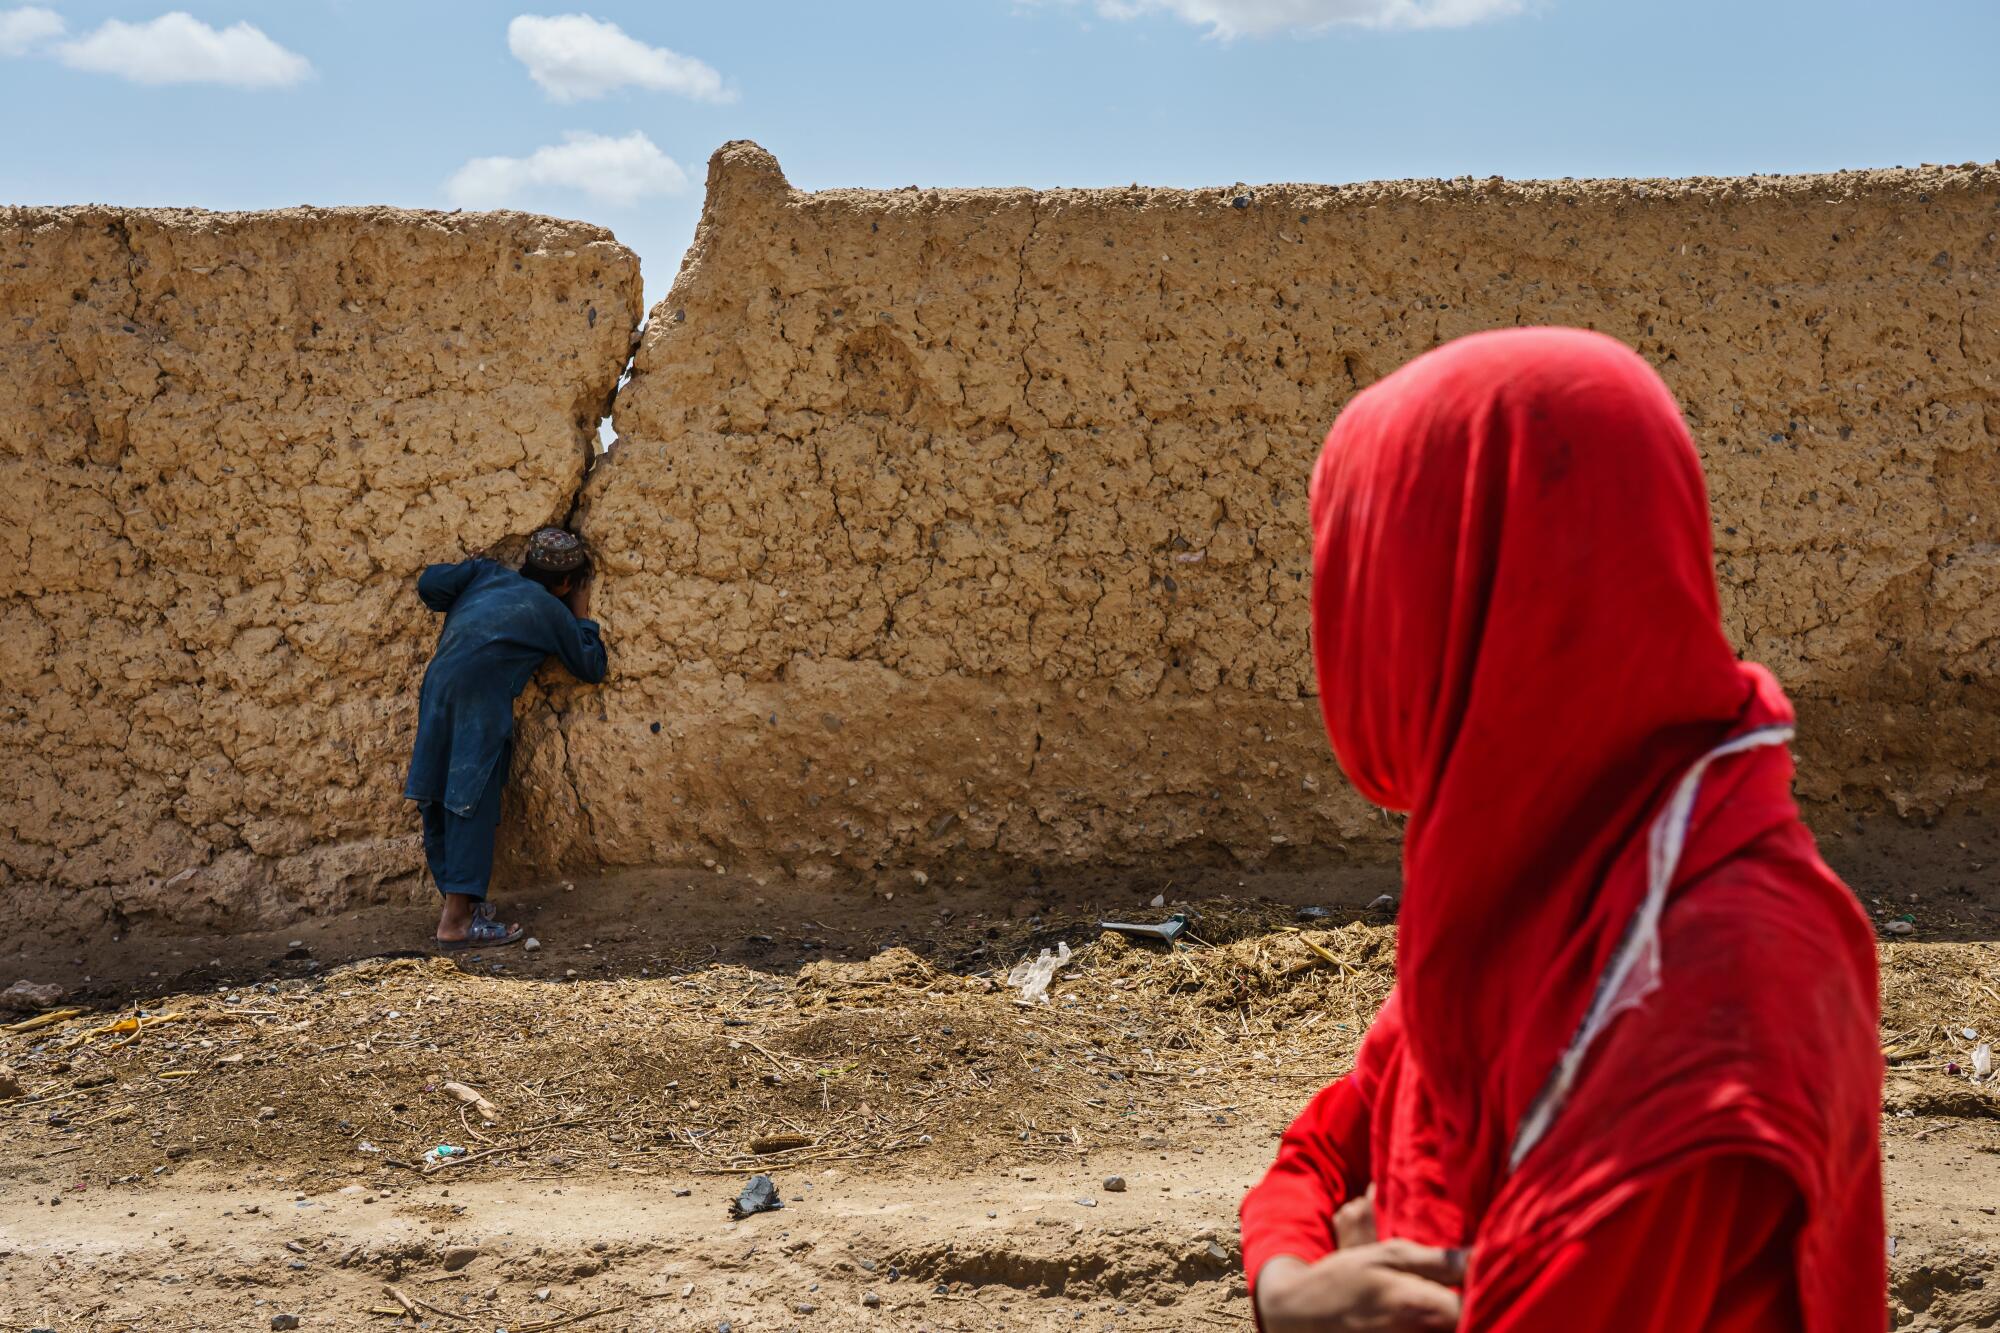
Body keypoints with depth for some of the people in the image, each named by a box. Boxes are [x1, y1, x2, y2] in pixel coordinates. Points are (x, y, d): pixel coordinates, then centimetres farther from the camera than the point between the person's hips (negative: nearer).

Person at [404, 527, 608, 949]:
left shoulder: (486, 574, 21)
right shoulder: (552, 612, 11)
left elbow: (429, 583, 10)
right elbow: (591, 667, 18)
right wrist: (583, 617, 31)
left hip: (436, 690, 6)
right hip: (480, 704, -6)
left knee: (438, 803, 11)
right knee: (473, 807, -5)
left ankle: (456, 901, 23)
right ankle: (457, 921, -8)